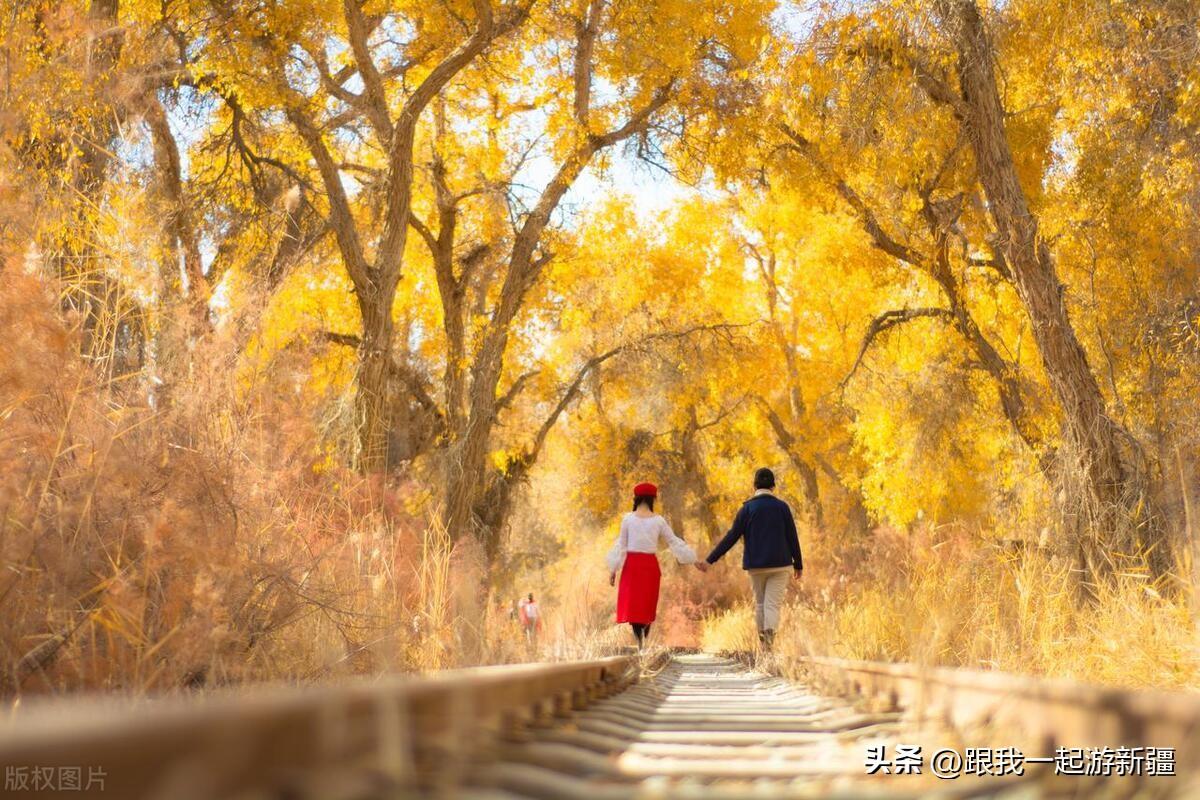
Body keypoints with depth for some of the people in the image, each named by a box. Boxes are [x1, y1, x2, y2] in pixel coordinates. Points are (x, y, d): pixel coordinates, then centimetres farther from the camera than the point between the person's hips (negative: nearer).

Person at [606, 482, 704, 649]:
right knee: (647, 605, 14)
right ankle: (645, 643, 17)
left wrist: (613, 569, 4)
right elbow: (674, 542, 3)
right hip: (651, 565, 1)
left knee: (631, 604, 2)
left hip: (632, 564, -1)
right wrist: (695, 561, 11)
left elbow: (621, 545, -2)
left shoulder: (628, 518, -4)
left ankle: (640, 644, -12)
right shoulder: (658, 520, -1)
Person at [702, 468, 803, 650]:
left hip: (755, 565, 1)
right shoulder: (782, 507, -2)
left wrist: (710, 559, -3)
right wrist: (798, 564, 10)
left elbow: (731, 537, -6)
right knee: (773, 604, -4)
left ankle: (763, 641, 22)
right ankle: (770, 637, -28)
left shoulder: (747, 508, -3)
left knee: (759, 603, 16)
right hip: (779, 564, -1)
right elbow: (792, 538, 0)